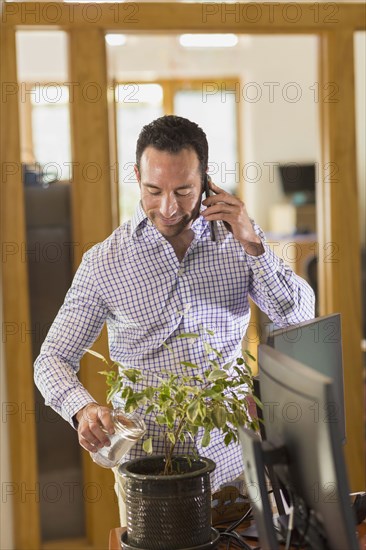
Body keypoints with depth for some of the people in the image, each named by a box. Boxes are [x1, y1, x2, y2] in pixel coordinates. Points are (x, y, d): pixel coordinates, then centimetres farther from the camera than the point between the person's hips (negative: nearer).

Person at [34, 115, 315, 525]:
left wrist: (253, 244, -18)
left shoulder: (236, 238, -3)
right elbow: (53, 360, -5)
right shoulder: (104, 261, -8)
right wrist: (83, 409, -26)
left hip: (228, 458, 2)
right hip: (145, 462, -1)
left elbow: (302, 320, -7)